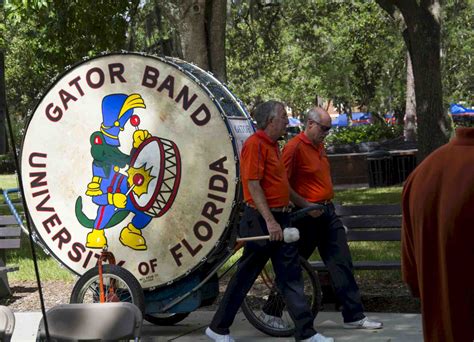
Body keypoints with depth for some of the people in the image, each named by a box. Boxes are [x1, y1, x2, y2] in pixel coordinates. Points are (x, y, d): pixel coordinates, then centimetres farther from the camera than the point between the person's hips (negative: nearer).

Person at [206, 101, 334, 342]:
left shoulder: (272, 145, 17)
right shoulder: (255, 144, -14)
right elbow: (253, 186, -20)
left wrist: (305, 205, 29)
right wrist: (270, 221, -24)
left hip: (279, 219, 10)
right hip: (262, 221, -10)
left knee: (290, 275, 8)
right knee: (245, 276, -2)